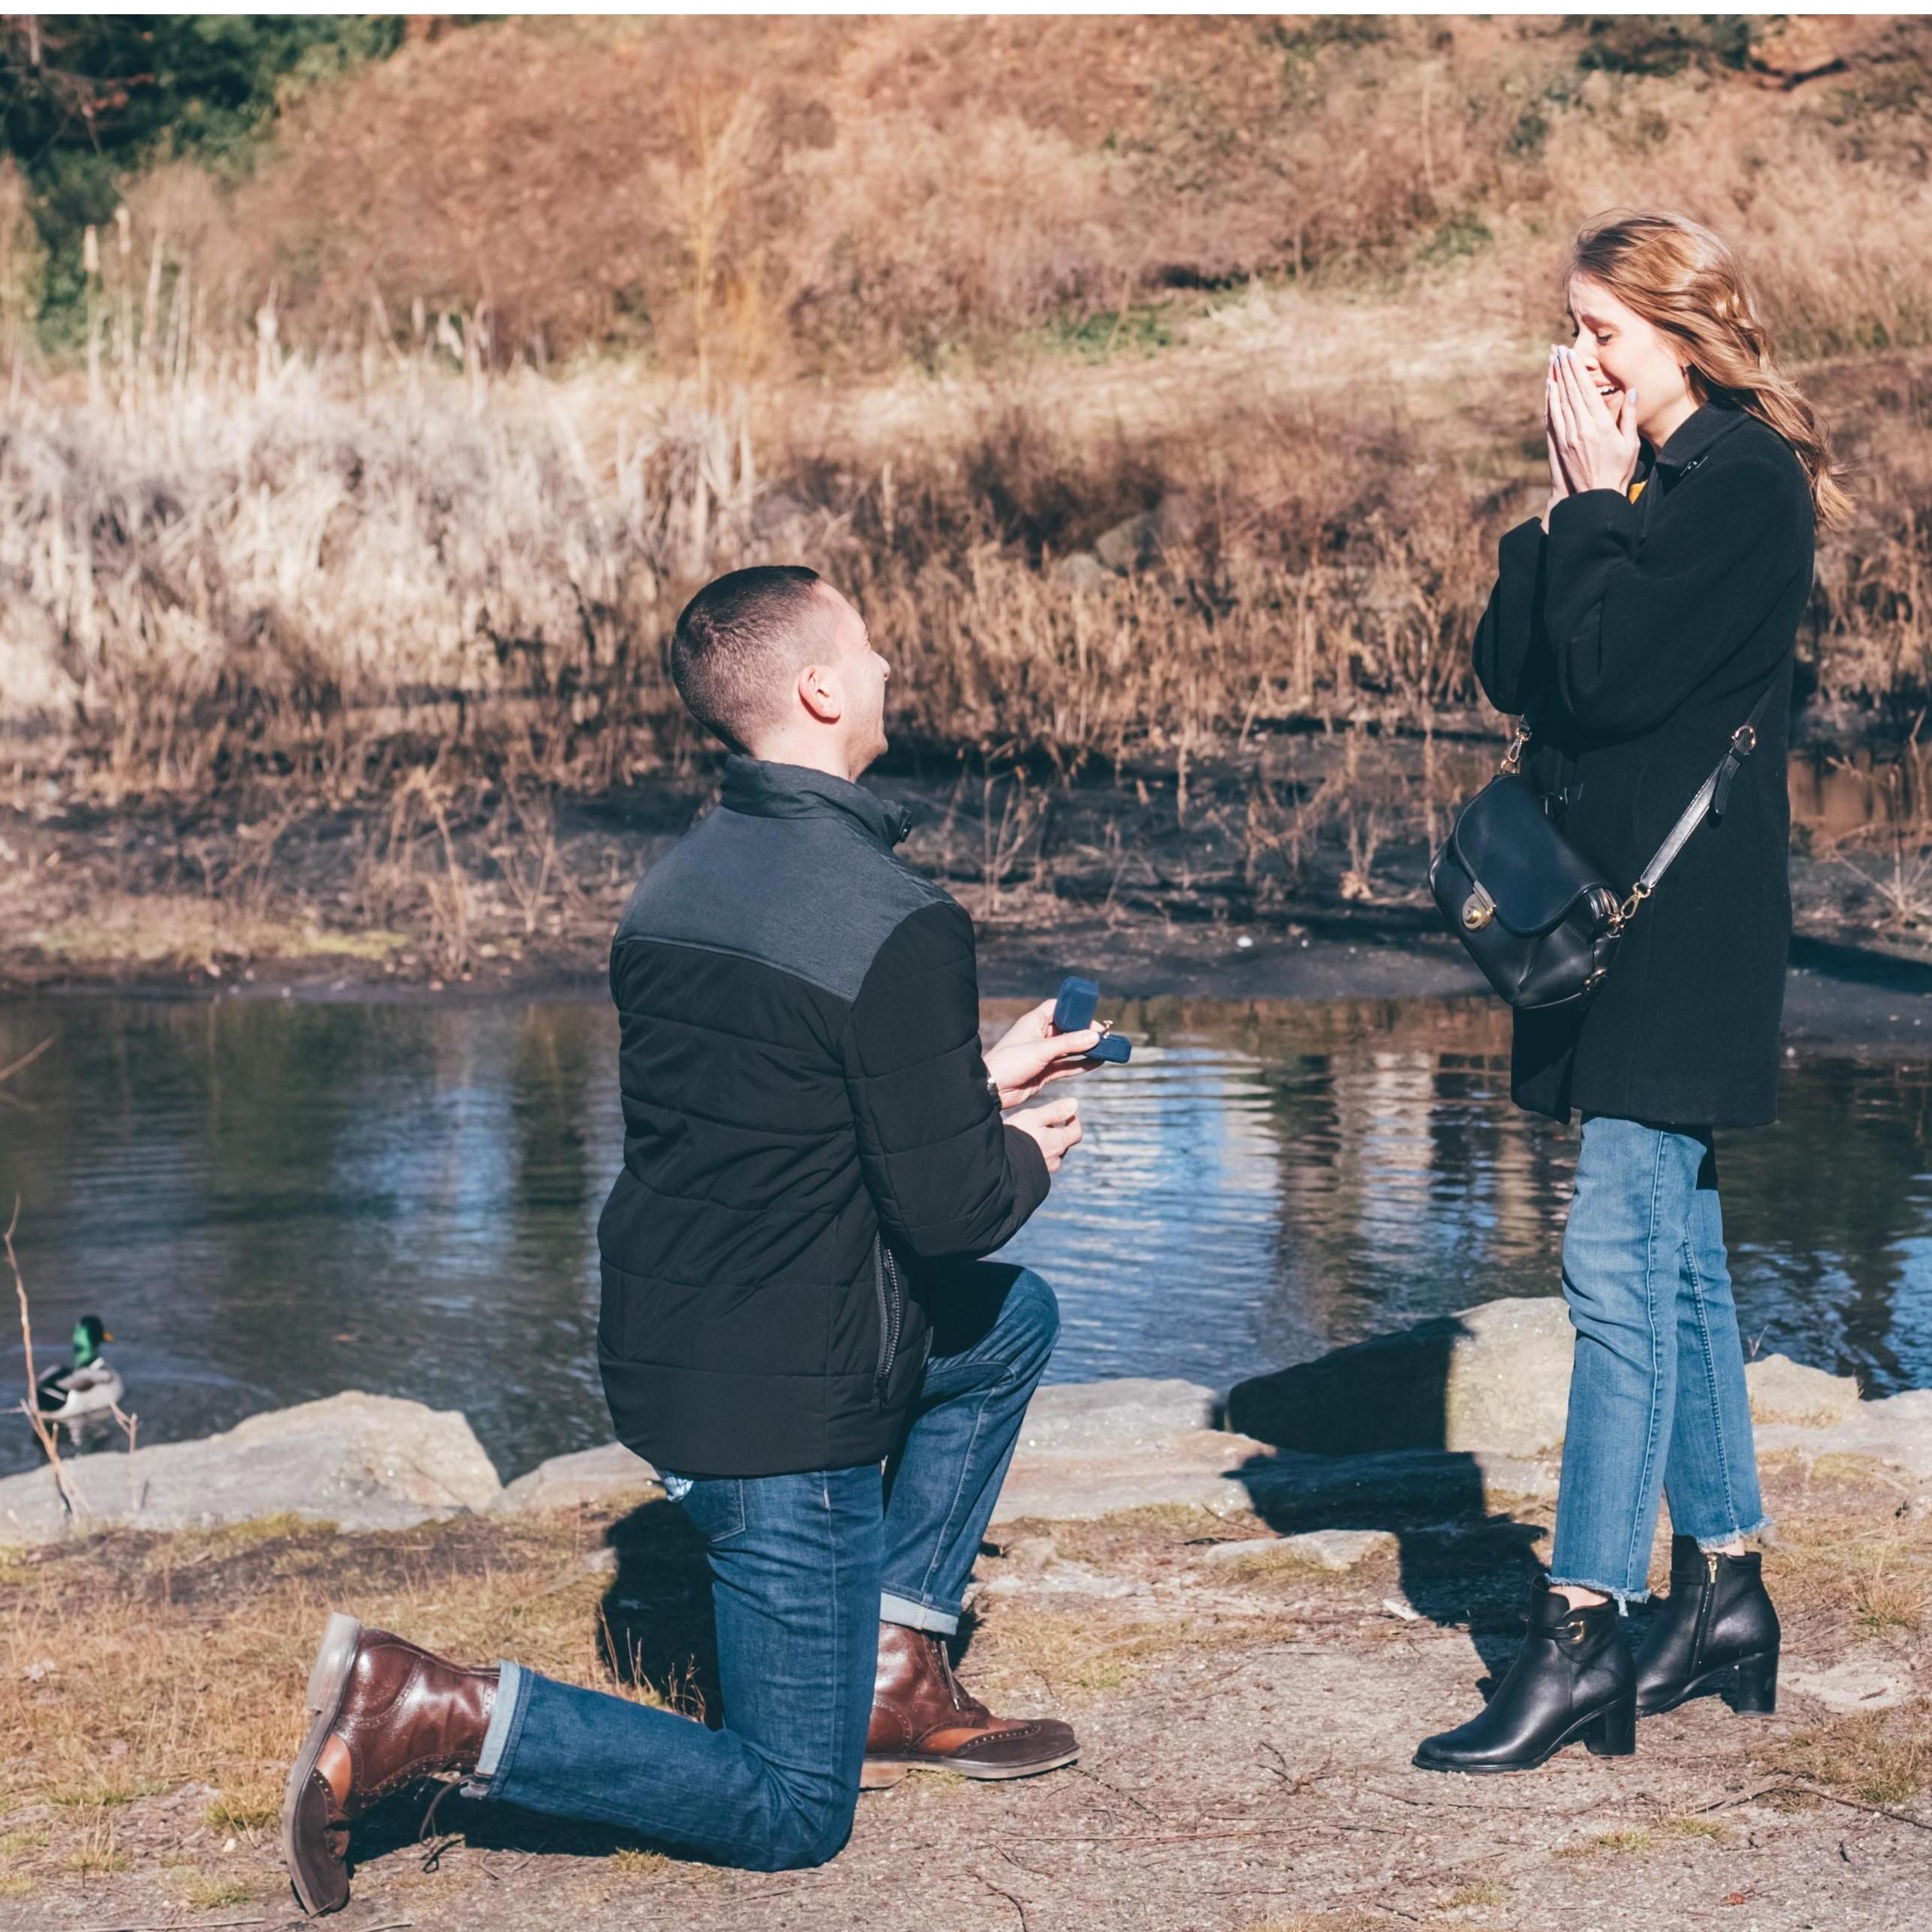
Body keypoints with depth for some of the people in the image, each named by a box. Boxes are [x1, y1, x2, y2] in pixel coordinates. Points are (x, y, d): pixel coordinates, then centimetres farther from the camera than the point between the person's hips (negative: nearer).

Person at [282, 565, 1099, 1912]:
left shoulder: (681, 882, 7)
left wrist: (978, 1080, 21)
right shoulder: (897, 925, -20)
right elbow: (946, 1206, -19)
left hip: (655, 1346, 9)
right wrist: (1024, 1154, 3)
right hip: (784, 1409, -8)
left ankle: (892, 1680, 26)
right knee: (791, 1817, 4)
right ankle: (435, 1714, -9)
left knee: (1014, 1320, 29)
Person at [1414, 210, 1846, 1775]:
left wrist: (1595, 502, -9)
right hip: (1622, 917, 10)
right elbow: (1513, 670, 9)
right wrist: (1570, 504, 1)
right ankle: (1726, 1593, 20)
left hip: (1684, 929, -10)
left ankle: (1583, 1633, -9)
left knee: (1621, 1261, -11)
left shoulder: (1742, 484, -12)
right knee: (1678, 1256, 12)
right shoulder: (1655, 488, 17)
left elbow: (1608, 675, -21)